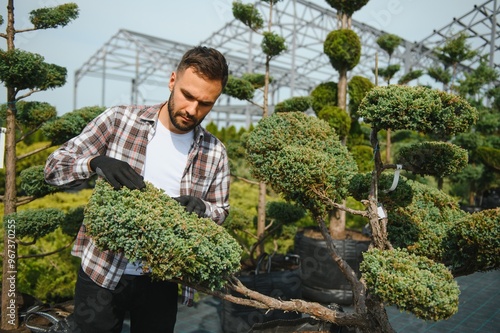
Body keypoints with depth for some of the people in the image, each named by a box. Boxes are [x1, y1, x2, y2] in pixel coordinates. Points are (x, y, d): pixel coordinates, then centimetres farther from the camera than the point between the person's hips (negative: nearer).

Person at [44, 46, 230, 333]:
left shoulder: (215, 153, -4)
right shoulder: (118, 120, -9)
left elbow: (221, 211, 6)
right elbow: (55, 166, -4)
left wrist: (201, 208, -17)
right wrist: (96, 163, -25)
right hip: (102, 271, -1)